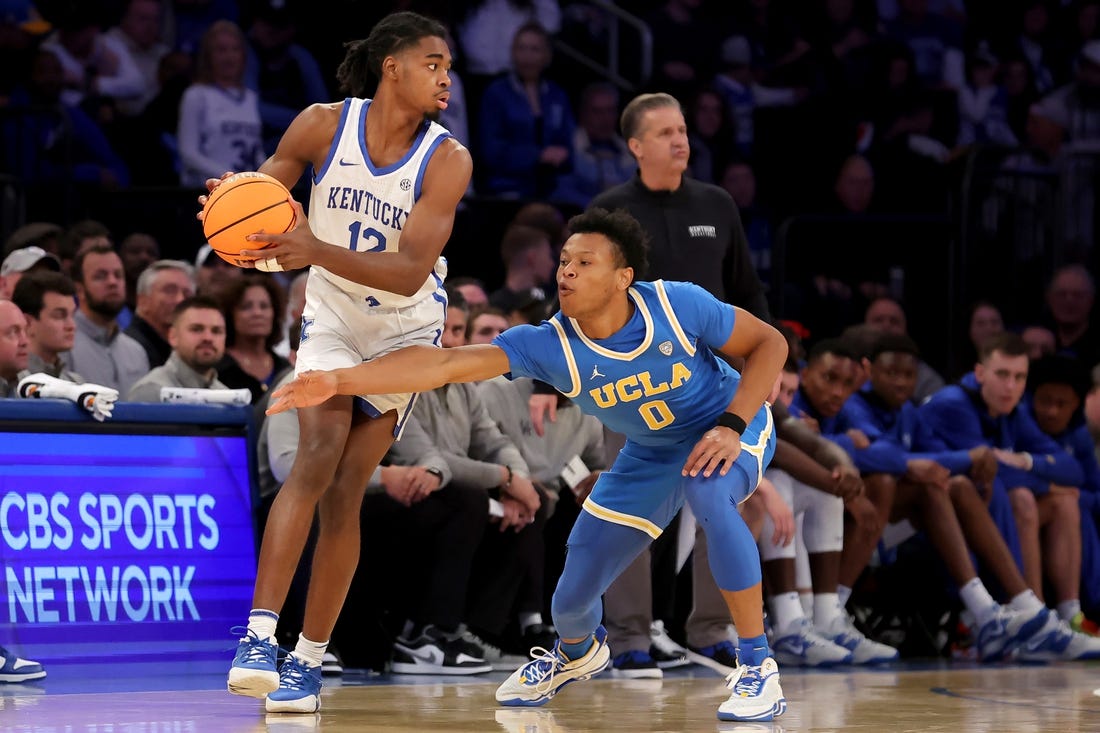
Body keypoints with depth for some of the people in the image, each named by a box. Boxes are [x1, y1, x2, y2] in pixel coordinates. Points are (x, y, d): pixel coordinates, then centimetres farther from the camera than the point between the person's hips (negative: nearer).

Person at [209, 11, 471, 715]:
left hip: (404, 330, 0)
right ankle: (259, 637, -28)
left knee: (345, 492, -3)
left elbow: (411, 272, -27)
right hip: (332, 317, 0)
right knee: (318, 457, -21)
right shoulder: (324, 125, -14)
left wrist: (317, 250, -41)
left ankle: (309, 659, 6)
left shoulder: (447, 160, -19)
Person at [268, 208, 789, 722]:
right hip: (650, 454, 3)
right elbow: (445, 364, -35)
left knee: (708, 489, -39)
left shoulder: (678, 306, -29)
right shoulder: (549, 346, -26)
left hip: (727, 429, -3)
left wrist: (730, 428, -29)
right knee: (573, 597, 1)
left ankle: (758, 669, -27)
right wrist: (338, 381, -45)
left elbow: (770, 343, -16)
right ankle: (576, 653, 45)